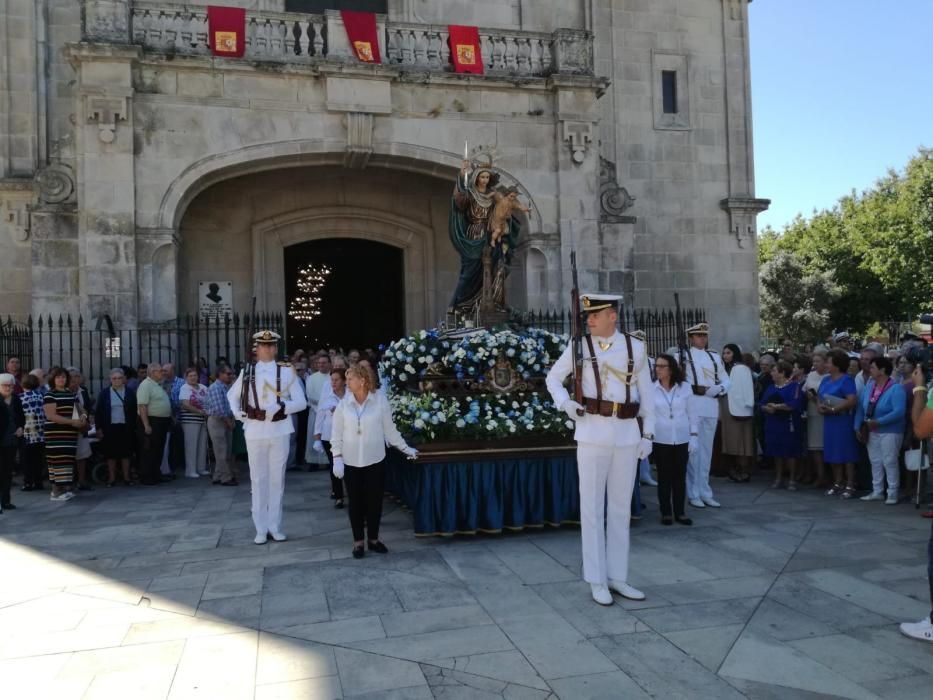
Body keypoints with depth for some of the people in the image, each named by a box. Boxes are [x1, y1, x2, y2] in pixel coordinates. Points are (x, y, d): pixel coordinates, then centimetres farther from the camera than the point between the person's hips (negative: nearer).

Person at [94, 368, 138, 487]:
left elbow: (135, 410, 4)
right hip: (110, 428, 0)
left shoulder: (130, 392, 3)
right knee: (111, 454, 5)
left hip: (126, 428, 0)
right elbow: (98, 412, 3)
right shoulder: (104, 393, 2)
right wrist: (99, 428, -3)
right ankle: (112, 478, 14)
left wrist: (134, 426, -1)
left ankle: (126, 477, 14)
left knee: (125, 453, 5)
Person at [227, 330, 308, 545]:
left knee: (277, 478, 7)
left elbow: (301, 402, -1)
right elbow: (232, 395, 20)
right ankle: (261, 529, 13)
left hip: (279, 430, -1)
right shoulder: (247, 372, 6)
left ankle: (275, 526, 17)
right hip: (255, 431, 1)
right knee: (258, 479, 5)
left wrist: (278, 408, -16)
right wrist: (239, 414, 2)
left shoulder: (287, 371, 1)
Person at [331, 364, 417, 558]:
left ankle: (373, 539, 23)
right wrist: (337, 458, -5)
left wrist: (405, 448, 5)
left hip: (375, 460, -1)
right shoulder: (343, 404, -3)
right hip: (351, 462, 1)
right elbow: (337, 433, 2)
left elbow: (389, 429, 2)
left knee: (375, 501, 6)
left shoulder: (380, 400, -7)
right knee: (356, 502, 8)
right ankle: (358, 541, 20)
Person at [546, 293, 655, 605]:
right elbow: (553, 378, 9)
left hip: (627, 435, 2)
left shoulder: (636, 347, 3)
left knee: (620, 508, 10)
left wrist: (648, 434, 4)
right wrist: (565, 404, -9)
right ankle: (597, 581, 11)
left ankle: (617, 577, 21)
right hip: (593, 434, -2)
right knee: (593, 508, 2)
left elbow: (646, 392, 8)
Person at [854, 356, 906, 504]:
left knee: (889, 462, -3)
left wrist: (878, 422, -29)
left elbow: (899, 412, -25)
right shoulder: (869, 385, 5)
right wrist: (858, 426, -2)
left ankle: (892, 494, 6)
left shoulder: (896, 388, -15)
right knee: (875, 461, 12)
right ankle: (877, 492, 22)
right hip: (871, 431, 7)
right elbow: (860, 407, 5)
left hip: (889, 432, -7)